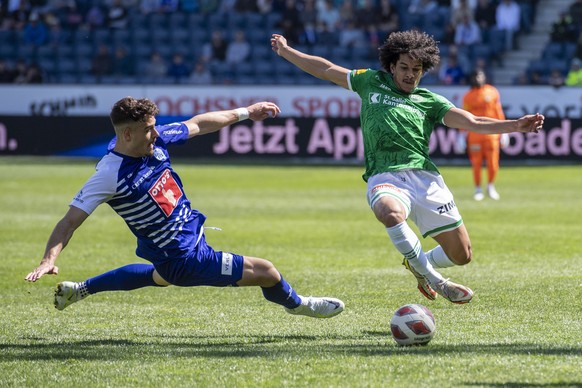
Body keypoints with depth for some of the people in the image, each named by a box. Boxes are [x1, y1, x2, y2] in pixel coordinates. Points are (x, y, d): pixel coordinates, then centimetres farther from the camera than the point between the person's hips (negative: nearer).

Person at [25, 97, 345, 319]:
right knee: (265, 272, -7)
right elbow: (71, 221, -28)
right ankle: (296, 305, 29)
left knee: (161, 276, 42)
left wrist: (245, 112, 15)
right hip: (185, 258, -9)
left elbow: (198, 125, 7)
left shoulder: (155, 140, -9)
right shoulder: (110, 174, -29)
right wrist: (49, 260, -42)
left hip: (191, 232, 9)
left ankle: (78, 290, 52)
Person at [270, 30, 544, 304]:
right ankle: (433, 280, -20)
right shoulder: (371, 82, 20)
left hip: (424, 177, 2)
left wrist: (516, 126, -10)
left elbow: (473, 123, 5)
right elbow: (325, 70, 29)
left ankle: (420, 265, 36)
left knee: (461, 255, -1)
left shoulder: (429, 101, 16)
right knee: (390, 212, -40)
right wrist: (285, 51, 32)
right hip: (384, 178, -2)